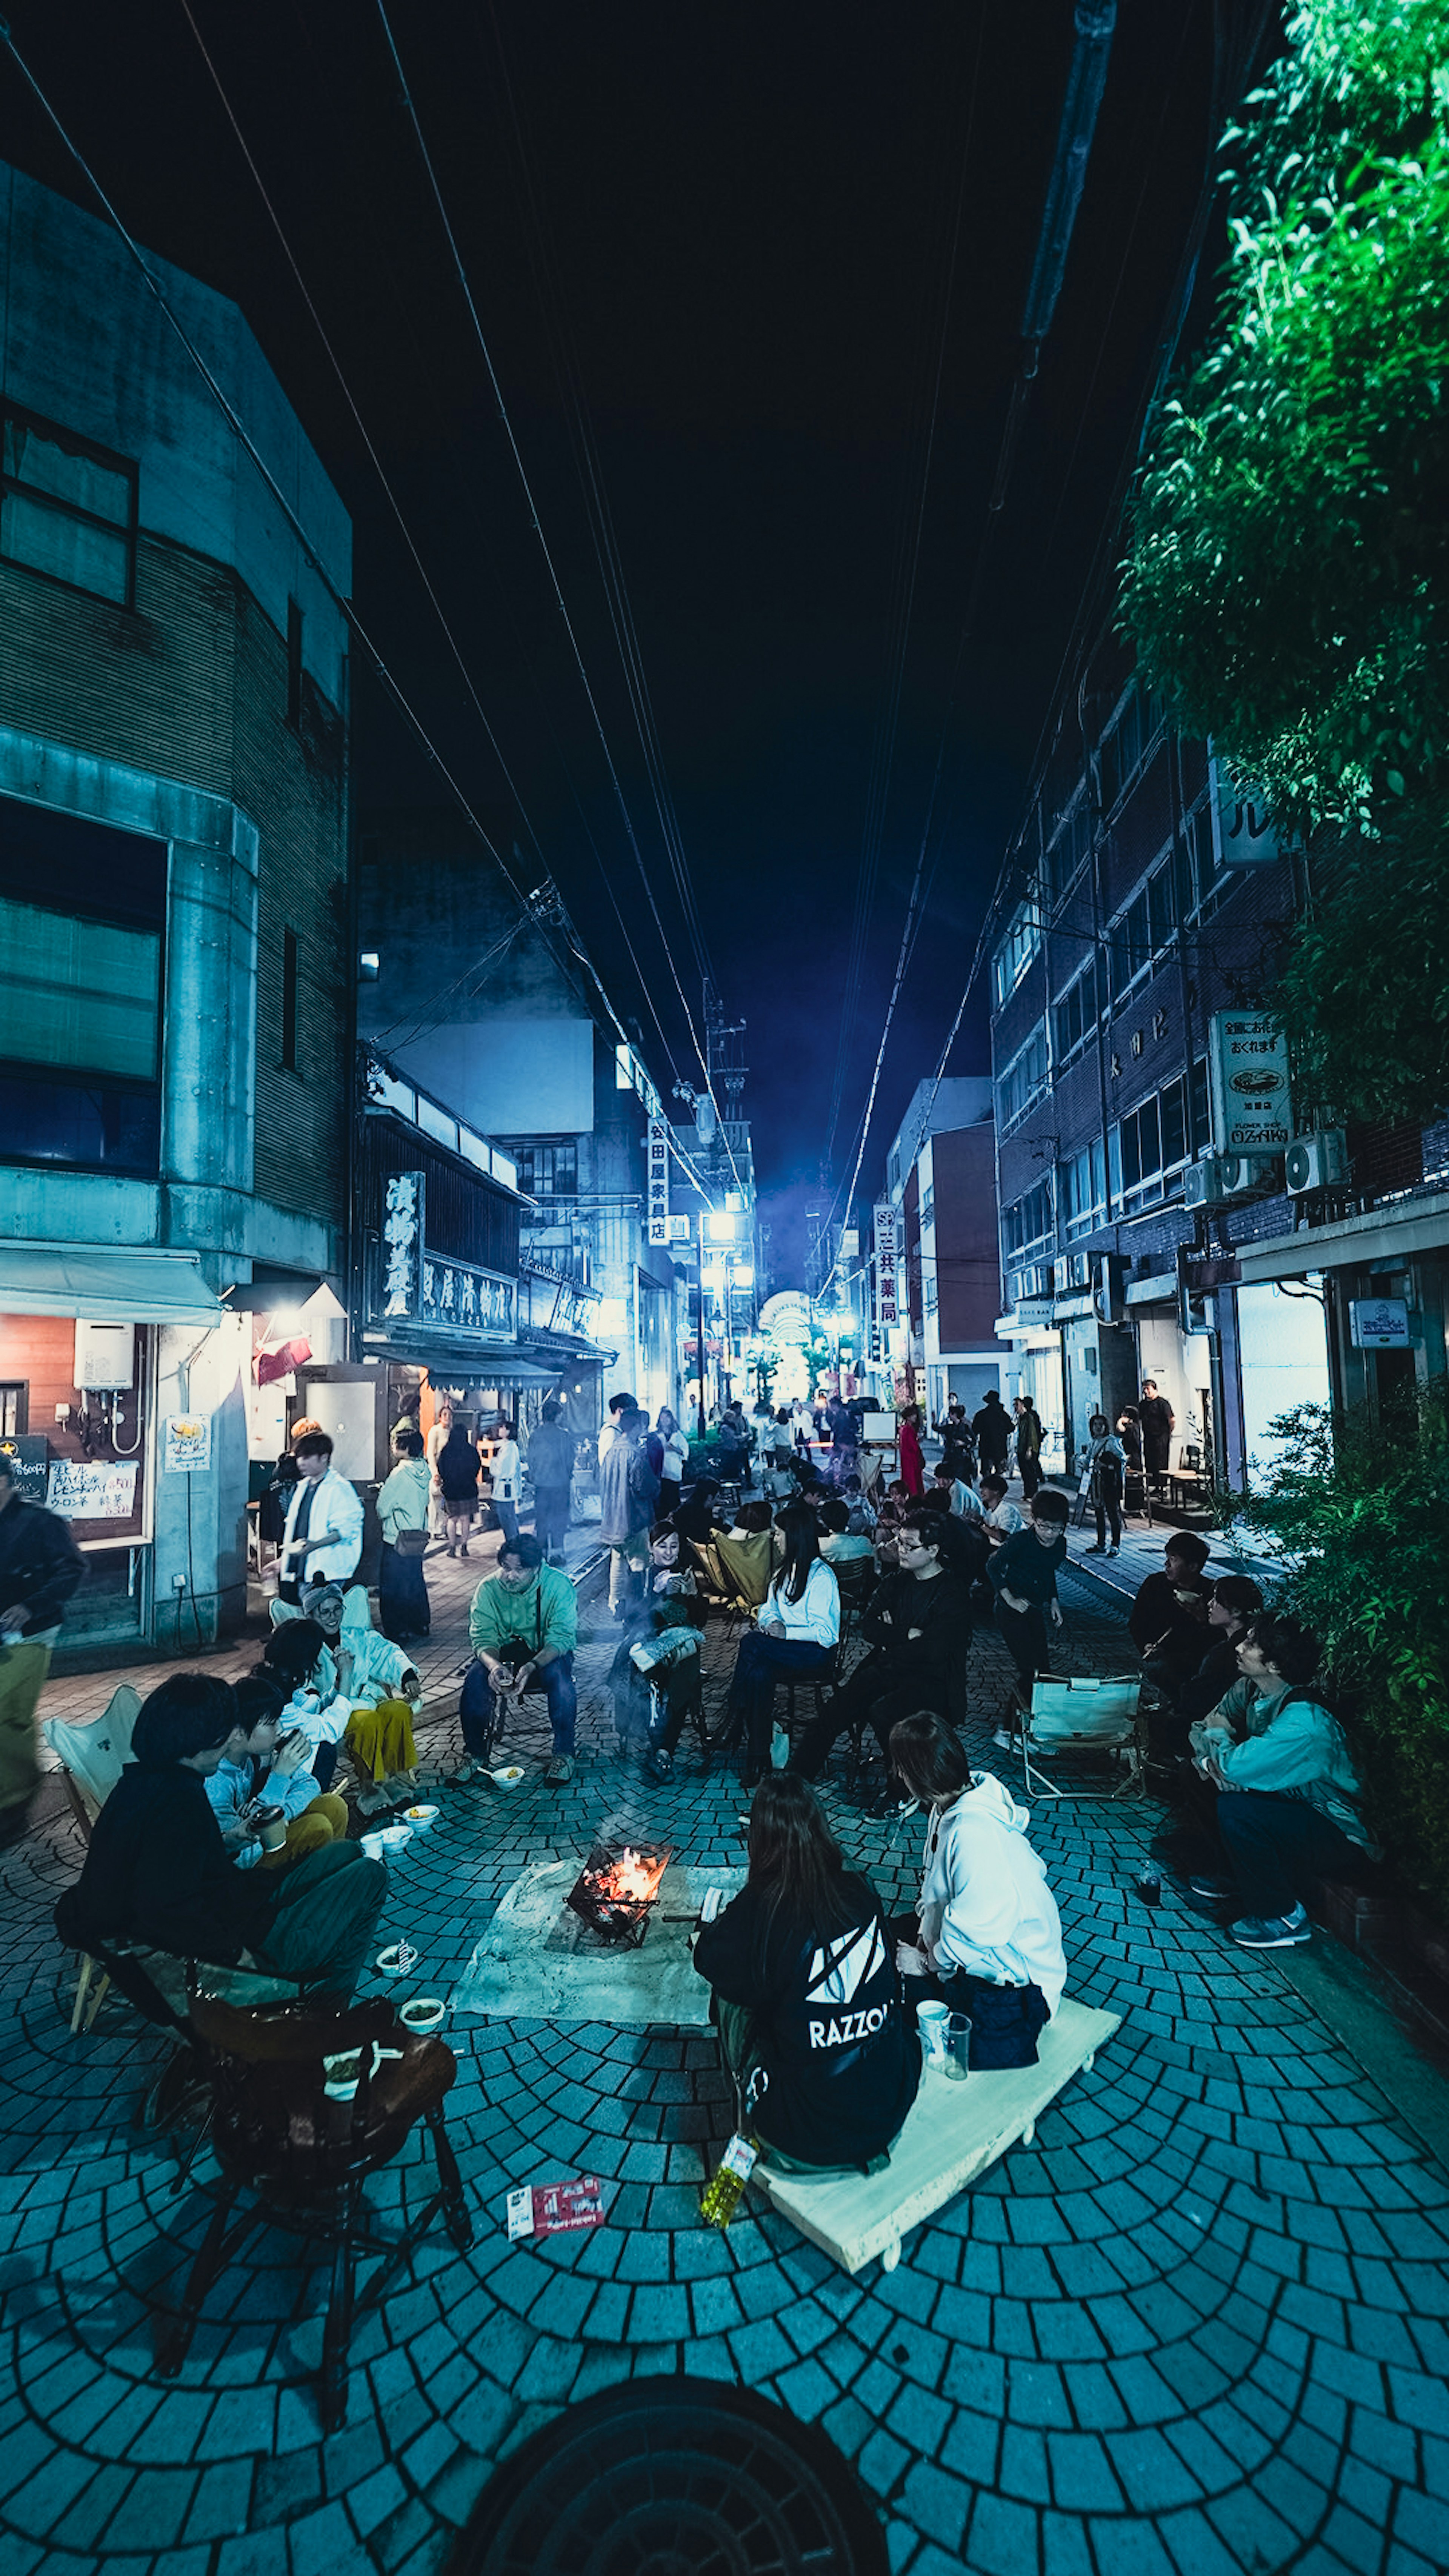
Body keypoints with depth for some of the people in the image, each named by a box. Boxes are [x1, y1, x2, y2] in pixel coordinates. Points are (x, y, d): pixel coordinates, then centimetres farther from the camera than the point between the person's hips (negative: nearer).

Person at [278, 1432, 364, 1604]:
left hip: (325, 1573, -8)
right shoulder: (302, 1486, 15)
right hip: (299, 1570, 8)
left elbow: (345, 1529, -16)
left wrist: (314, 1545, -28)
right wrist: (284, 1560, 20)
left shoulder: (339, 1489, -10)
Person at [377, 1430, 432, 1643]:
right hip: (419, 1537, 8)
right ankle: (421, 1624, 31)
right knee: (415, 1582, 21)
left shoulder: (400, 1475, -22)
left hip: (397, 1540, -8)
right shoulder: (425, 1472, 0)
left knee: (393, 1588, 4)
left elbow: (382, 1509, -17)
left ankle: (397, 1631, 9)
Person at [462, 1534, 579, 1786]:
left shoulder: (559, 1585, -17)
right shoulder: (489, 1588, -10)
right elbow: (482, 1637, -14)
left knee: (559, 1675, -34)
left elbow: (561, 1637, -23)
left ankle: (564, 1754, -17)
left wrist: (532, 1666, -41)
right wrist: (495, 1666, -37)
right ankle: (477, 1754, -6)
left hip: (548, 1655, -2)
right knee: (475, 1678, -27)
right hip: (504, 1654, 2)